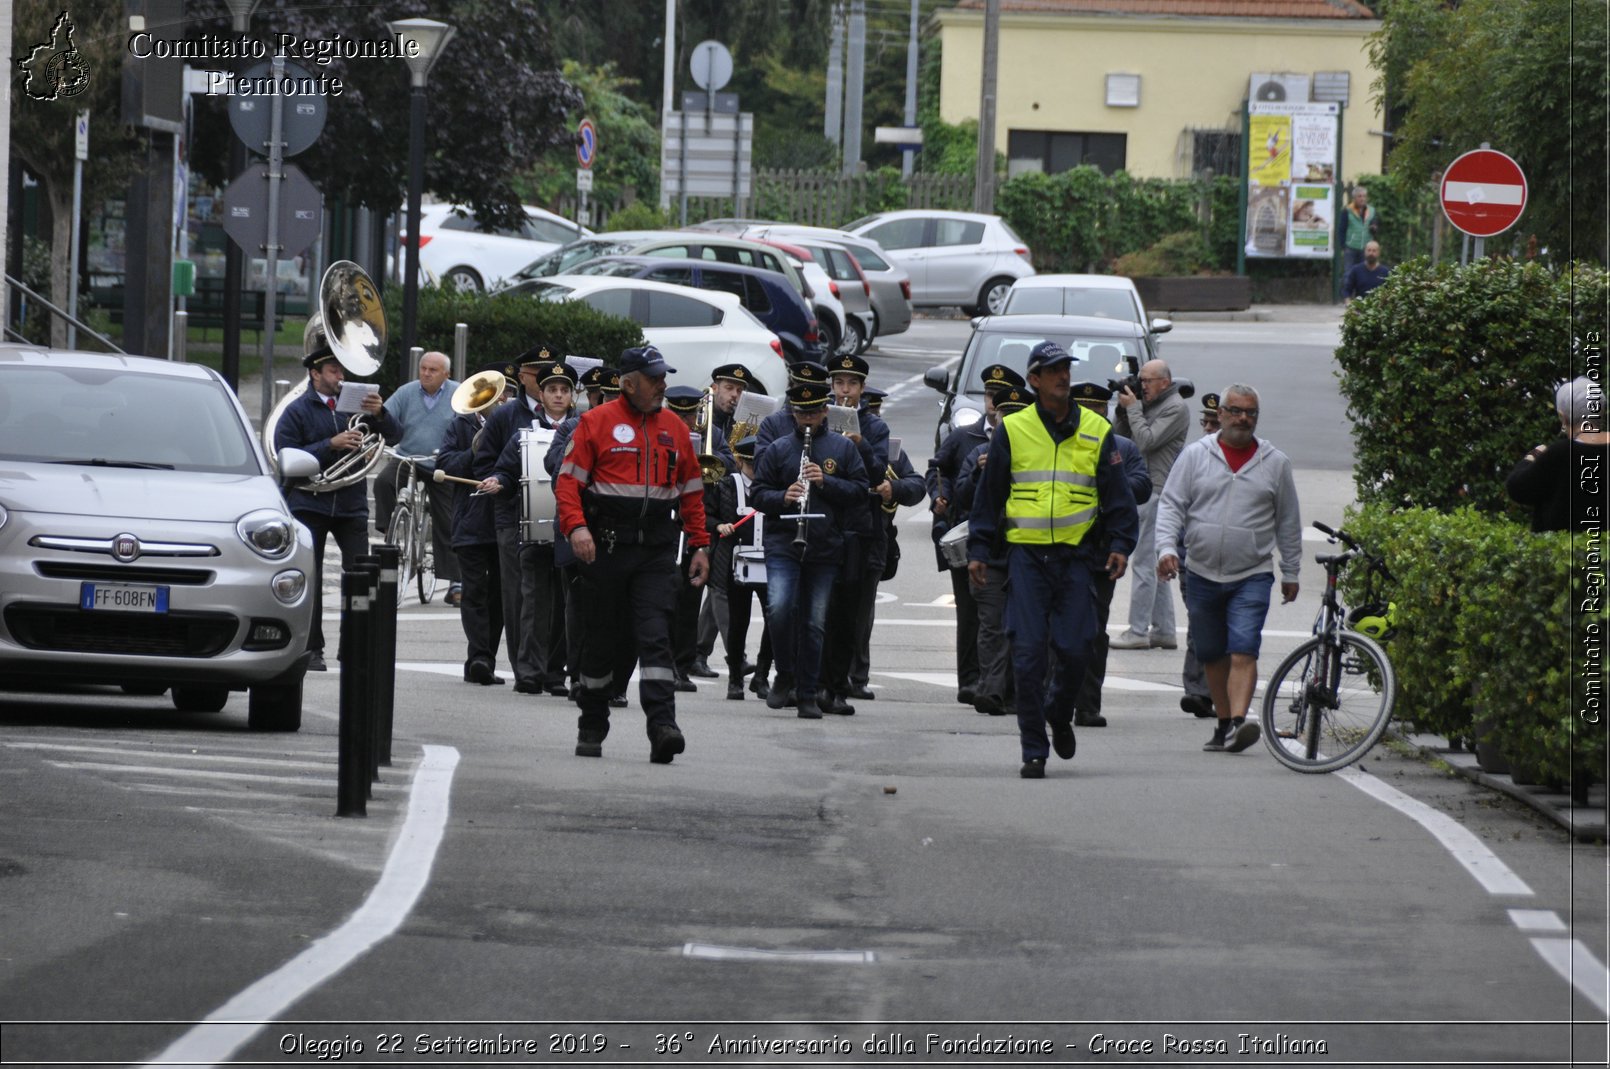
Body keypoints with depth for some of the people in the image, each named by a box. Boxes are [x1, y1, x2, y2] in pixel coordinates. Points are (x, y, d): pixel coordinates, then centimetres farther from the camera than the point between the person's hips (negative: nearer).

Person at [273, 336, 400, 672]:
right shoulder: (297, 412, 1)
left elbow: (394, 438, 5)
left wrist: (379, 414, -15)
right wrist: (331, 445, -19)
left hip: (351, 505, 2)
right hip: (310, 503, -2)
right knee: (310, 580, -1)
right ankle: (312, 650, 5)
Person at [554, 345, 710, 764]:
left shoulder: (674, 428, 11)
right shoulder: (596, 423, -1)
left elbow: (691, 491, 17)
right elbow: (568, 480, -5)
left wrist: (700, 545, 11)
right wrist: (576, 527, -20)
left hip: (656, 552, 2)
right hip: (605, 548, -2)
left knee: (655, 636, -11)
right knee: (599, 638, 8)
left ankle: (662, 726, -21)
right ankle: (592, 728, 20)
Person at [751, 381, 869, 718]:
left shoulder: (843, 448, 8)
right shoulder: (777, 449, 7)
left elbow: (860, 491, 3)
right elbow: (759, 493, 6)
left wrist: (826, 481, -12)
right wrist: (783, 497, -15)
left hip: (825, 549, 1)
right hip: (783, 544, -1)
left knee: (814, 623, 4)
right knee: (779, 607, -19)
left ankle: (807, 696, 11)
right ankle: (785, 676, 1)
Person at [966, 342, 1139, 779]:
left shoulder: (1097, 432, 7)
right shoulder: (1012, 431, 4)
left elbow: (1118, 496, 10)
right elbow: (988, 496, 9)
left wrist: (1121, 545, -2)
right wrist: (977, 550, 5)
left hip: (1076, 556, 1)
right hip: (1026, 555, -1)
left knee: (1074, 651, -3)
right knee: (1028, 655, -6)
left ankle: (1059, 714, 28)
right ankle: (1034, 751, 1)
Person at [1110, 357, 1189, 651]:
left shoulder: (1175, 409, -9)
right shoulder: (1148, 405, 17)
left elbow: (1146, 440, -18)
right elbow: (1120, 437, 17)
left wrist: (1132, 408, -9)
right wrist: (1124, 410, 3)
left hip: (1158, 491, -10)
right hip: (1144, 491, 10)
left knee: (1146, 562, -9)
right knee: (1156, 565, 11)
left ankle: (1138, 631, -9)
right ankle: (1164, 630, 14)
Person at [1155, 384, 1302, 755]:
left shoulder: (1275, 463, 6)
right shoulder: (1195, 456, 5)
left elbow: (1289, 523, 13)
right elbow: (1171, 505, 3)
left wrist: (1291, 572, 15)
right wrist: (1167, 547, -12)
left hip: (1252, 575, -2)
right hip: (1202, 574, 2)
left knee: (1243, 652, -16)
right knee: (1212, 655, 10)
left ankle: (1238, 723, -27)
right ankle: (1224, 724, 22)